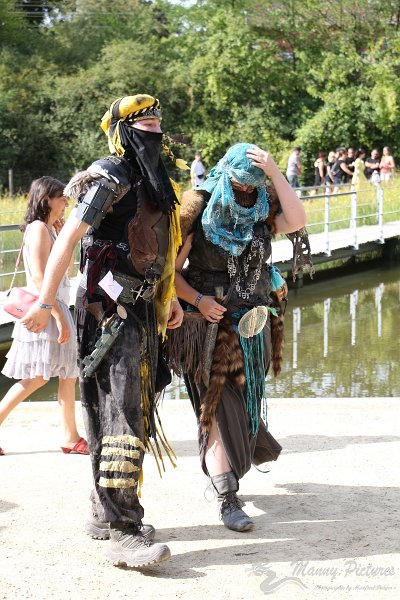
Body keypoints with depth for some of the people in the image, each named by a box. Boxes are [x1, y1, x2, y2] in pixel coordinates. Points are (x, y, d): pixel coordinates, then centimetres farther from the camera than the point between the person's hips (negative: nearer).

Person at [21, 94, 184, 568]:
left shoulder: (153, 184, 17)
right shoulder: (112, 177, -11)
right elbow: (69, 236, -16)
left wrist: (169, 299, 20)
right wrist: (45, 301, -20)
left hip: (143, 313, 9)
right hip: (111, 313, -9)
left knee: (134, 415, 12)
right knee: (121, 417, -14)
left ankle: (105, 514, 23)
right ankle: (123, 533, -15)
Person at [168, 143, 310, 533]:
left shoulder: (262, 212, 3)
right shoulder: (200, 212, -8)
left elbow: (297, 220, -17)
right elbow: (169, 269, -7)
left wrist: (274, 172, -20)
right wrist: (197, 300, -21)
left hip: (254, 326, 5)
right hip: (211, 326, -5)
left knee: (244, 403, 16)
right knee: (218, 406, -8)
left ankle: (221, 473, 38)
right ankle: (227, 499, -6)